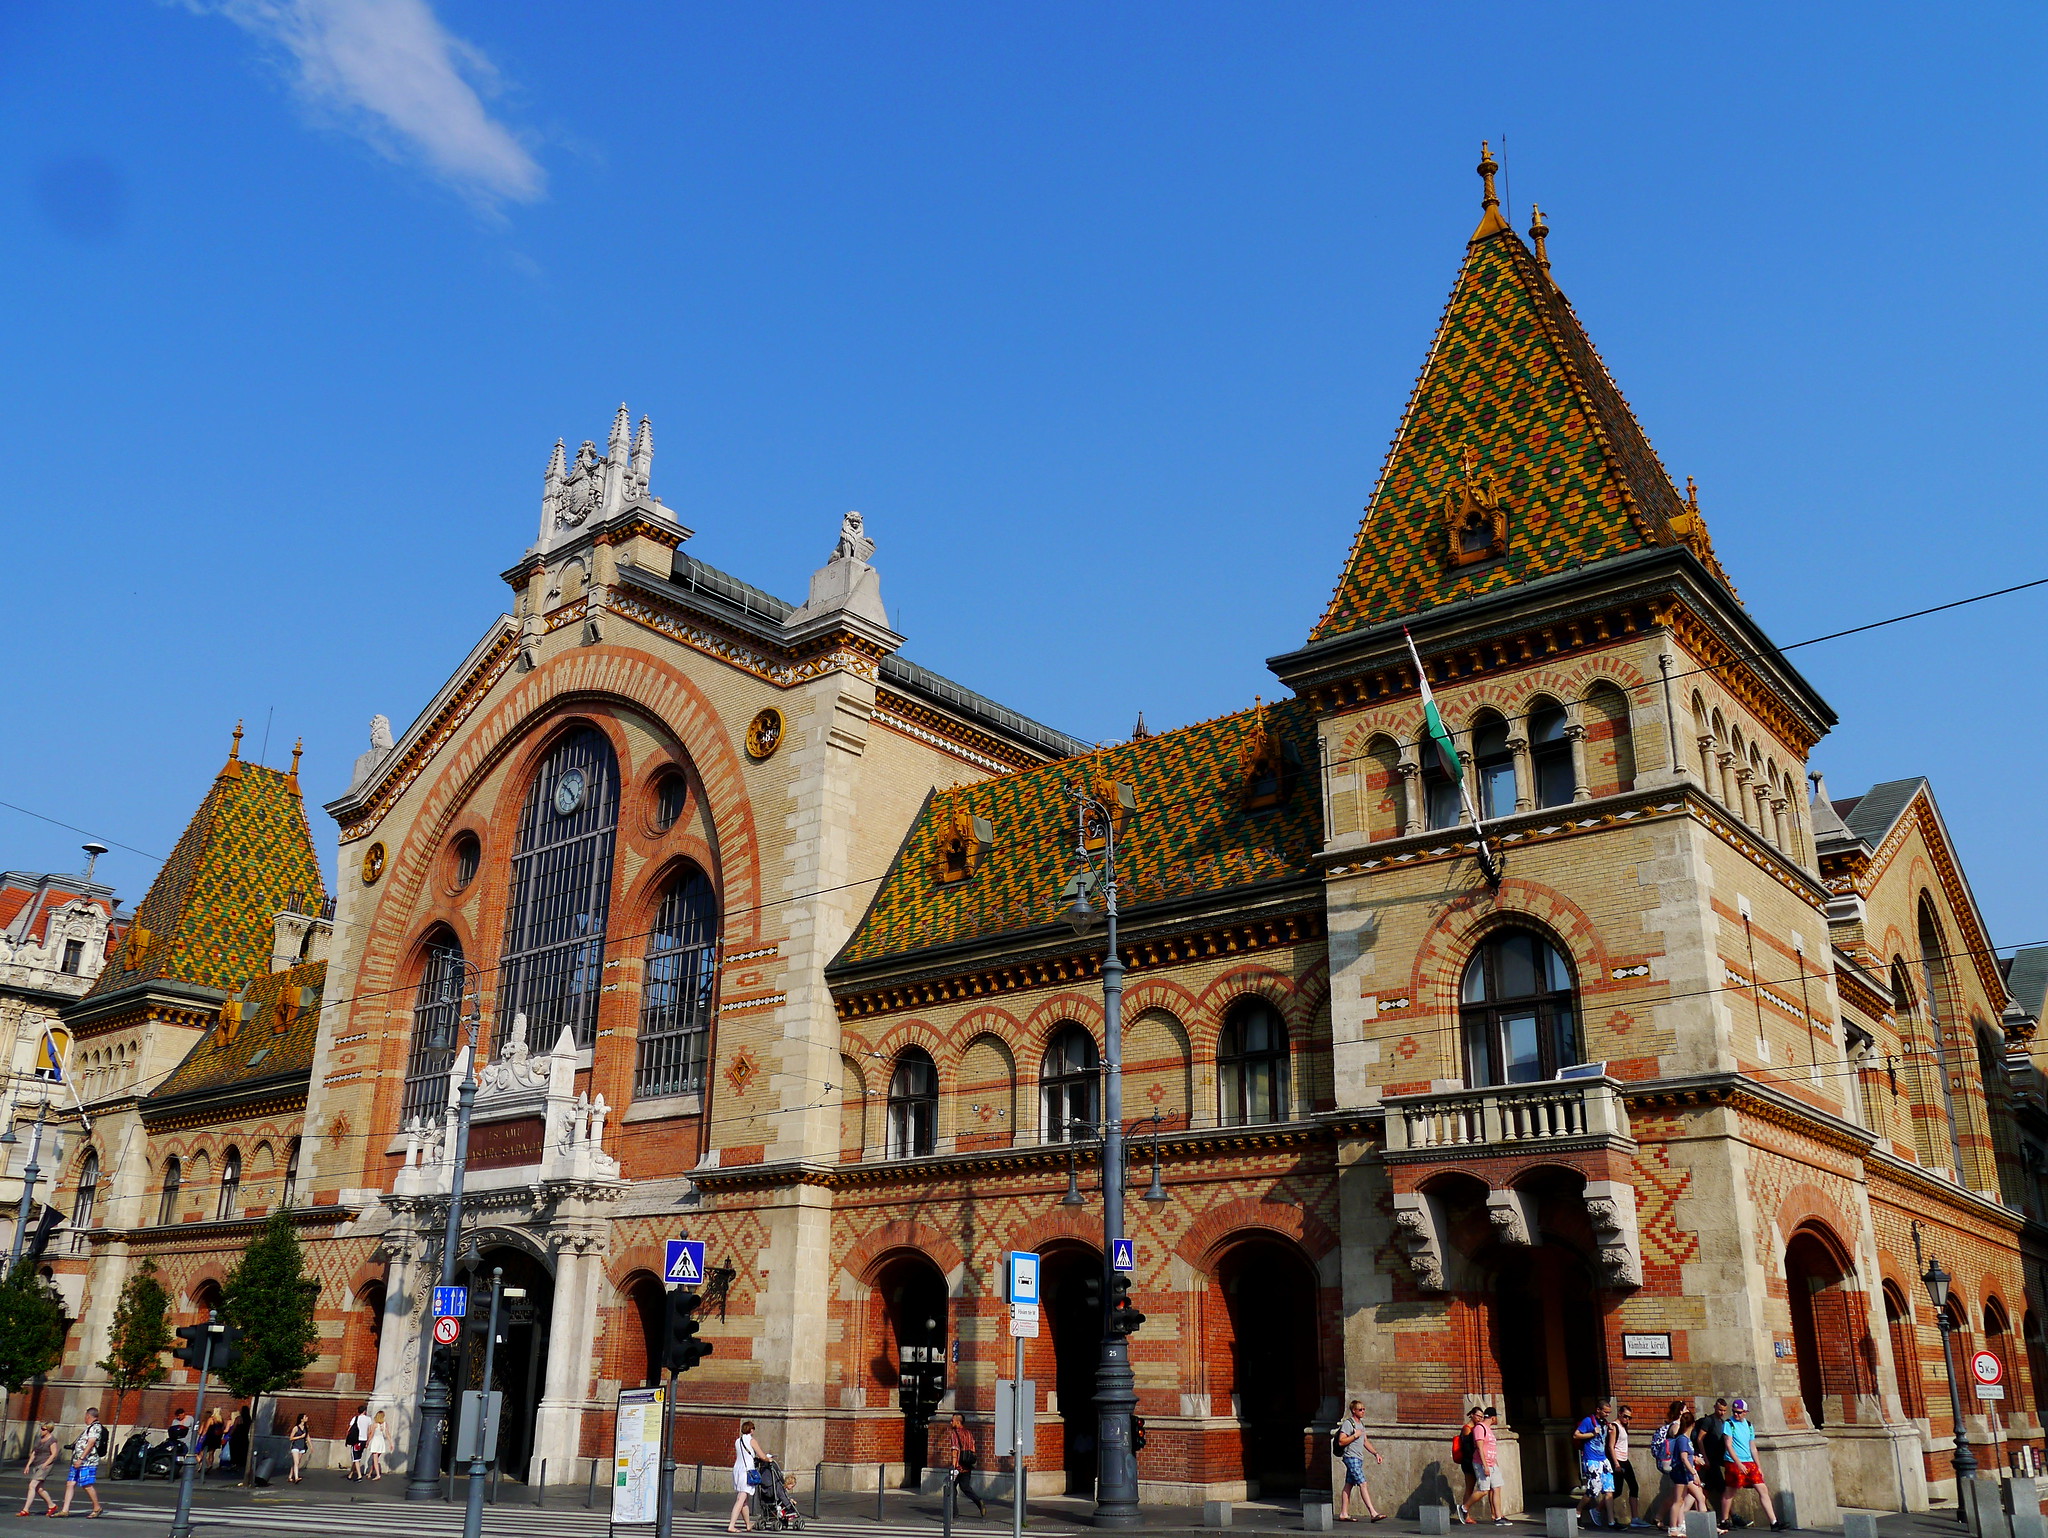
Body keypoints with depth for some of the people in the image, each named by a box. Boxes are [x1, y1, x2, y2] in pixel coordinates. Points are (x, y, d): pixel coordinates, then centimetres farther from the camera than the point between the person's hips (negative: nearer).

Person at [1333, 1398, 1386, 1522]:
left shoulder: (1361, 1424, 18)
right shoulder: (1347, 1423, -11)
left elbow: (1365, 1442, 25)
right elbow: (1341, 1442, -16)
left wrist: (1376, 1454, 17)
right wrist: (1355, 1435, -16)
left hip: (1358, 1458, 9)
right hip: (1351, 1457, -9)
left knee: (1348, 1486, 8)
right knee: (1362, 1484, -13)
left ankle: (1343, 1514, 9)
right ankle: (1373, 1513, -17)